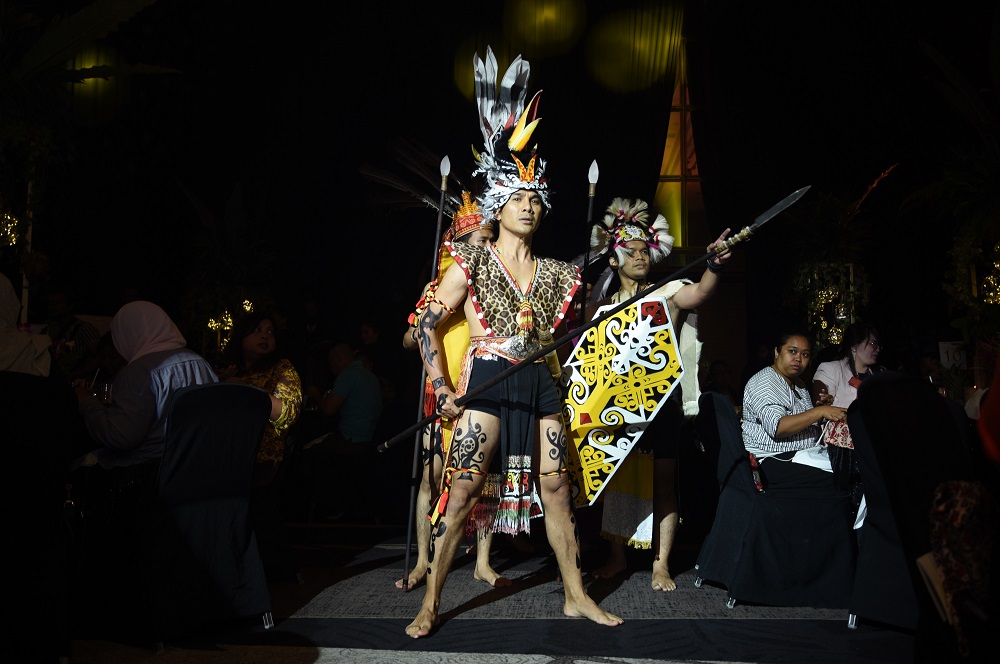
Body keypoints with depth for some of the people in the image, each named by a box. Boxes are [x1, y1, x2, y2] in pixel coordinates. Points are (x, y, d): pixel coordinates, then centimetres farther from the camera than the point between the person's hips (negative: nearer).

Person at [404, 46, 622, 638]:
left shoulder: (556, 274, 11)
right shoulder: (472, 262, 0)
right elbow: (427, 326, -3)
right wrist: (443, 390, -11)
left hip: (542, 386, 4)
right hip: (488, 384, -4)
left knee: (557, 488, 7)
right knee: (461, 494, -5)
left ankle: (576, 595, 22)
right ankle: (431, 604, 9)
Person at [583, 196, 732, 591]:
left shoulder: (667, 293, 0)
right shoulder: (604, 307, 12)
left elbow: (698, 293, -23)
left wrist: (715, 265, -42)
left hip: (661, 398, -3)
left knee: (662, 480, -2)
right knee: (617, 476, 7)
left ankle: (661, 565, 5)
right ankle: (617, 556, 19)